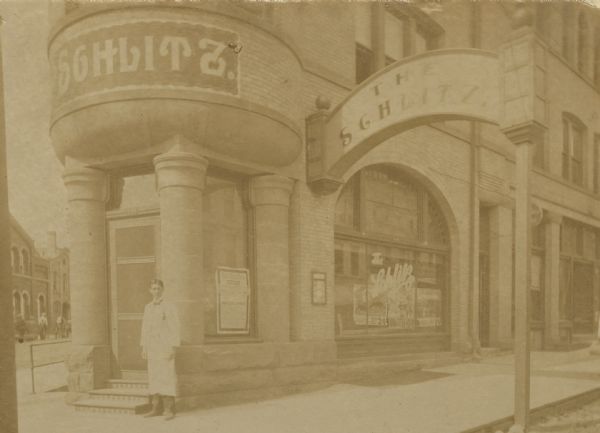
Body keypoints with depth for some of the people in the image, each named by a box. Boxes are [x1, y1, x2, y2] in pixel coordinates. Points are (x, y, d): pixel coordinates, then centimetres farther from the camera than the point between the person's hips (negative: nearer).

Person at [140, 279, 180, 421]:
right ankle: (157, 408, 12)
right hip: (151, 348, 6)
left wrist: (172, 348, -16)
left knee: (167, 378, -8)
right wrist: (143, 348, 10)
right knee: (153, 378, 6)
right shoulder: (148, 308, 13)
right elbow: (145, 328, 16)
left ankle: (169, 410, -6)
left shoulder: (169, 307, -5)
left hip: (165, 347, -6)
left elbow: (174, 329, -9)